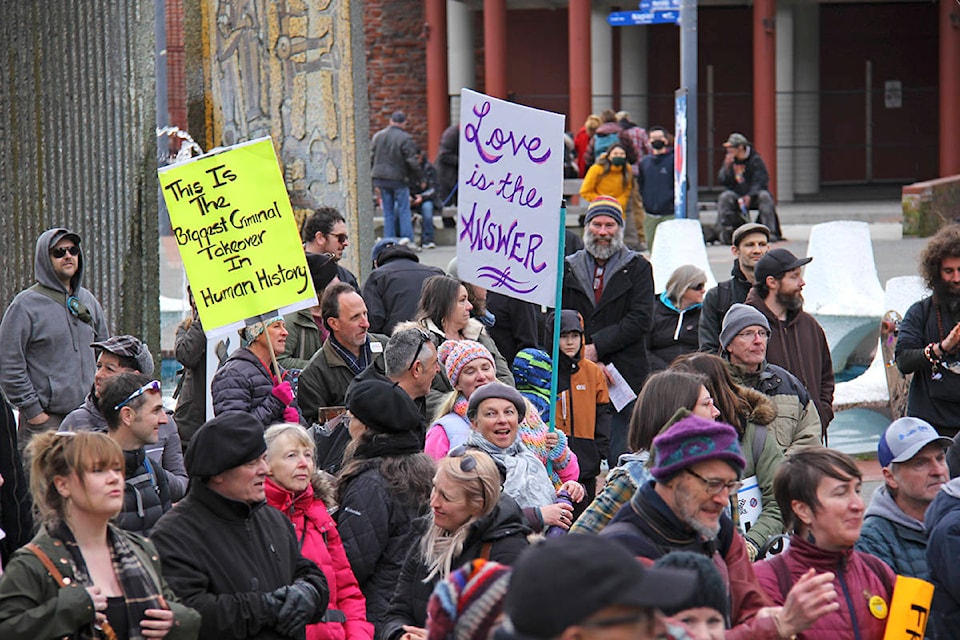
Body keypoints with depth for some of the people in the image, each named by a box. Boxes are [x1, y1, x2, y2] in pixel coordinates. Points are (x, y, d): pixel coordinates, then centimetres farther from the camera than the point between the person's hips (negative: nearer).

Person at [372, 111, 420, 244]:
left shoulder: (377, 136, 8)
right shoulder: (405, 139, -11)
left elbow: (371, 158, 12)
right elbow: (412, 162, -12)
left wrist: (376, 182, 18)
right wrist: (418, 177, 4)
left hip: (380, 178, 5)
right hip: (398, 178, -5)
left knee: (388, 211, 10)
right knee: (404, 211, 1)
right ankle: (408, 242, -1)